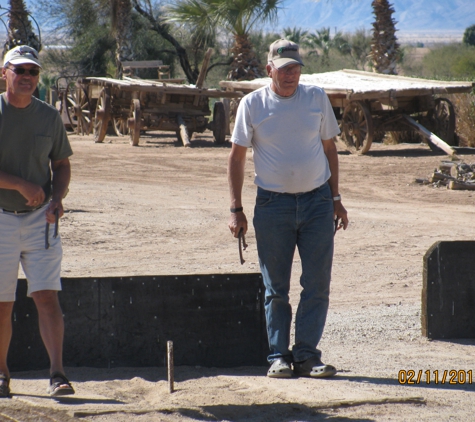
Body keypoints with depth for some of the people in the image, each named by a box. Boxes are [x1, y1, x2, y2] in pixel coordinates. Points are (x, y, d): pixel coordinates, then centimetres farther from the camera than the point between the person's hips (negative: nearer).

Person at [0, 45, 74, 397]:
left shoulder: (49, 117, 7)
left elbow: (62, 164, 15)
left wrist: (57, 197, -4)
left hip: (40, 219, 2)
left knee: (47, 296, -9)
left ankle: (57, 374, -13)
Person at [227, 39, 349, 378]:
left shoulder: (317, 98, 4)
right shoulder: (252, 104, -2)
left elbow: (329, 149, 12)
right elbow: (237, 157, 3)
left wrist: (336, 199, 9)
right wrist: (236, 209, -2)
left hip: (317, 200, 1)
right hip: (273, 203, -1)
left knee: (318, 284, -1)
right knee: (275, 287, 3)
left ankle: (307, 355, 5)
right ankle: (279, 356, 10)